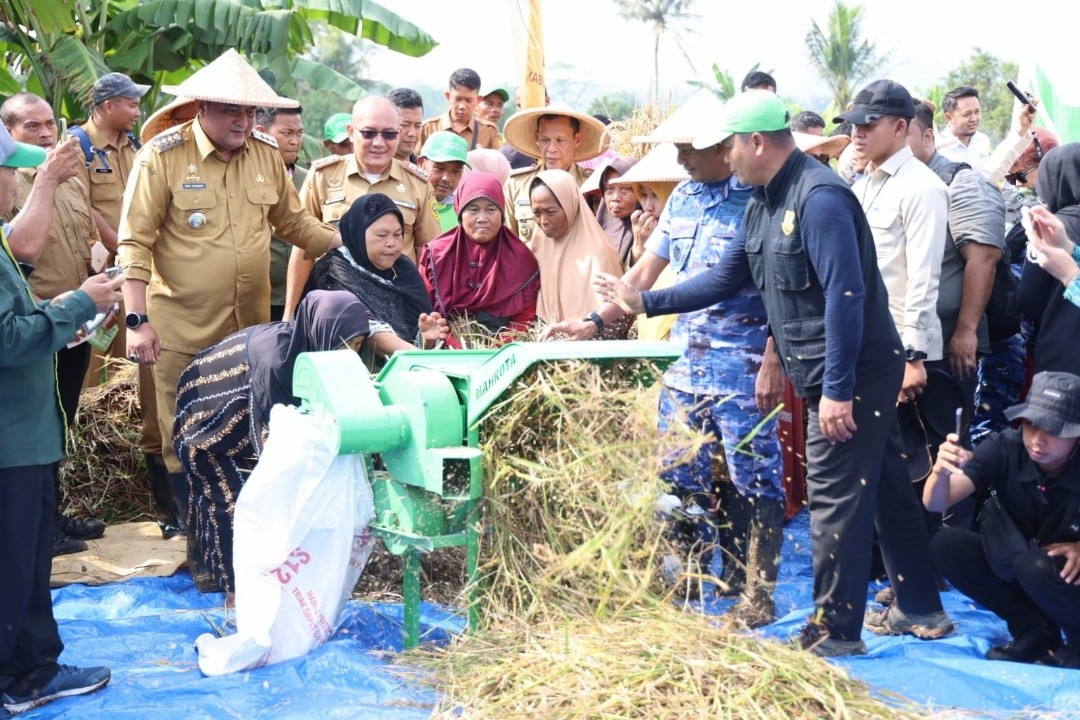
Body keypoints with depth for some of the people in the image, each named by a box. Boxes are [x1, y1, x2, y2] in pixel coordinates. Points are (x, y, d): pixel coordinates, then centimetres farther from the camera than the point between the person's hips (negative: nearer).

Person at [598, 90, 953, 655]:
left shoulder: (818, 197, -20)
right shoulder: (764, 202, 11)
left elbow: (845, 294, -25)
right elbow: (726, 277, 18)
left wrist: (837, 388, -26)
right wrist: (645, 301, 15)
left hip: (853, 375, -10)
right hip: (835, 377, 10)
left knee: (835, 498, -3)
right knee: (884, 488, 16)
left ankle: (835, 631, 8)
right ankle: (921, 610, 27)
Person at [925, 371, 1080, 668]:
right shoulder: (1003, 449, -18)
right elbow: (936, 504, -24)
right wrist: (941, 472, -44)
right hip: (1014, 567, 4)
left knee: (1033, 565, -34)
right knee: (946, 544, -18)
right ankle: (1034, 629, -5)